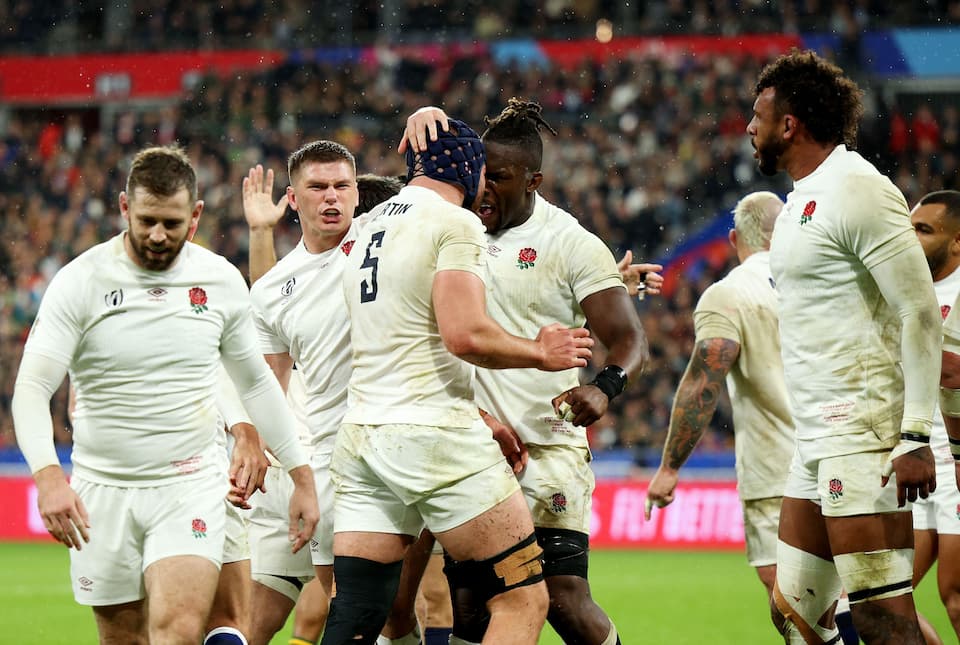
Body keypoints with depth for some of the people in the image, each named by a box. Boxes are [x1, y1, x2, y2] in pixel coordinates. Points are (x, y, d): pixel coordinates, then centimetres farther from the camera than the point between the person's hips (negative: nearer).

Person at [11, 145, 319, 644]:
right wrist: (48, 475, -31)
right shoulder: (79, 282, -8)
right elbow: (31, 387, -14)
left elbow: (256, 382, 15)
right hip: (101, 491, 0)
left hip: (190, 486, 0)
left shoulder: (222, 281, 2)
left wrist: (302, 478, 15)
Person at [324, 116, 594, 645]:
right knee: (522, 600, -1)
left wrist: (484, 421, 26)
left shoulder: (369, 229, 20)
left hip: (360, 436, 8)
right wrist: (540, 352, -2)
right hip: (436, 435, -8)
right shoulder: (455, 224, -6)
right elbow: (465, 335, -19)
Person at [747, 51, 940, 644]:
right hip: (820, 439, 10)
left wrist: (916, 436, -22)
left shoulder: (857, 189, -12)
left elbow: (921, 312, -17)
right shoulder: (804, 196, 18)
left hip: (864, 435, -10)